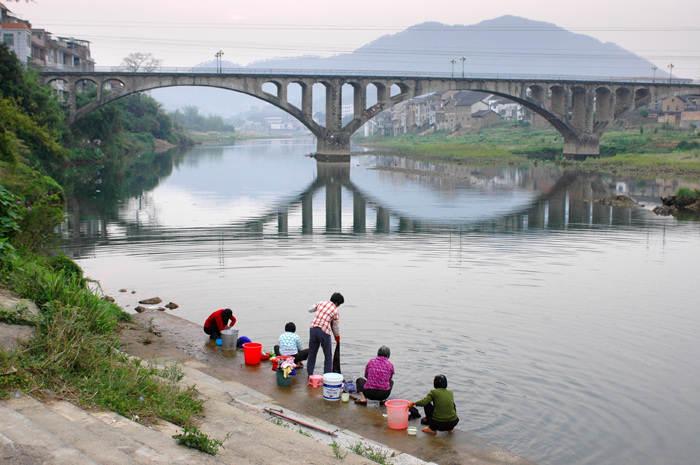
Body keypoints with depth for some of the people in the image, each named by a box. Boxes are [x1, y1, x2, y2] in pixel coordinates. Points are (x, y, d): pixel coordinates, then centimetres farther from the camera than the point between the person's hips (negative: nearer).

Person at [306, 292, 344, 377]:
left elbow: (310, 309, 24)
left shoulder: (320, 303, 8)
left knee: (312, 354, 16)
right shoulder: (335, 311, 0)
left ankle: (309, 375, 21)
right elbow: (335, 327, 7)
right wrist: (337, 336, 25)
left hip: (313, 329, 4)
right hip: (324, 332, -4)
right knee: (328, 357, 12)